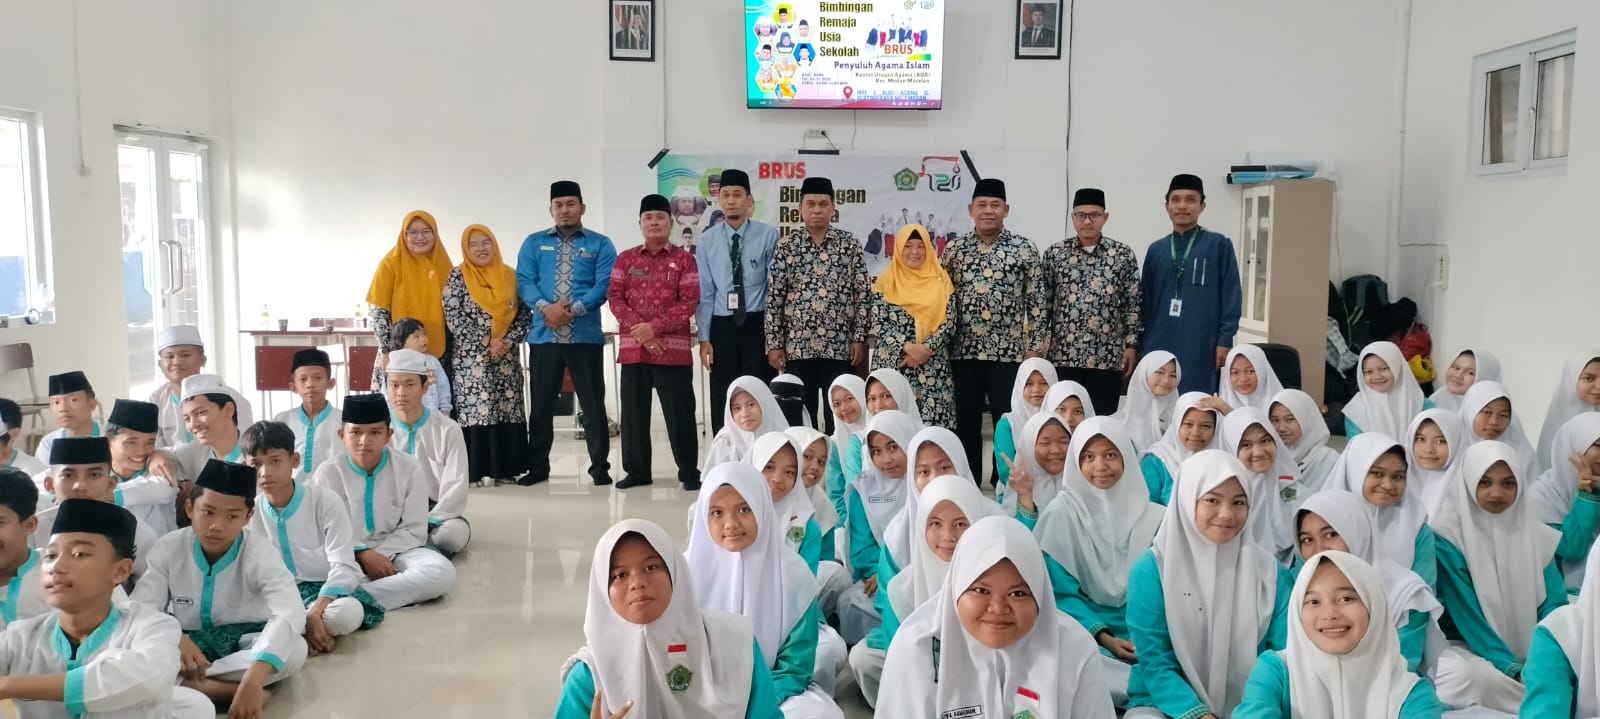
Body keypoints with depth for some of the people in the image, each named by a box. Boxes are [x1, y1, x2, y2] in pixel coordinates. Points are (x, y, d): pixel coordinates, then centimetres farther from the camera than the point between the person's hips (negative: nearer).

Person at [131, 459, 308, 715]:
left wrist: (254, 678, -52)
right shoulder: (168, 548, -10)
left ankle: (188, 684, -30)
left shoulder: (259, 553, -19)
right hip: (189, 643, 2)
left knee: (295, 649, -33)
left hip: (244, 642, -2)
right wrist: (175, 638, -40)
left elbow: (290, 612, -35)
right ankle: (228, 691, -33)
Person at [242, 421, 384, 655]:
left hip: (328, 591, -2)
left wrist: (316, 611, -30)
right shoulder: (248, 512, 2)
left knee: (349, 612, -38)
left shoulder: (324, 500, -9)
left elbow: (343, 566, -15)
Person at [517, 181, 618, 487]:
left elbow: (604, 284, -6)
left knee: (593, 403, 3)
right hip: (543, 336, 2)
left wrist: (574, 309, -19)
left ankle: (600, 466, 11)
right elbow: (524, 281, 1)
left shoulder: (600, 244, 6)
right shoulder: (534, 243, 12)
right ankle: (537, 467, 18)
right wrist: (545, 307, -17)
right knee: (541, 404, 8)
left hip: (586, 336, -2)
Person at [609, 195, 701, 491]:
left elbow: (689, 302, -6)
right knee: (634, 412, 8)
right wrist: (639, 329, -11)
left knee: (679, 412, -1)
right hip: (632, 349, 3)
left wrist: (655, 327, -14)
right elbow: (615, 297, 4)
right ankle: (637, 471, 19)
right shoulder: (625, 259, 11)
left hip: (673, 349, -3)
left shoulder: (684, 259, 2)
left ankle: (689, 472, 8)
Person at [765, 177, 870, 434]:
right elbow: (774, 299, 3)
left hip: (840, 346, 0)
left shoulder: (850, 244, 3)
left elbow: (862, 294, 2)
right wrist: (774, 344, -2)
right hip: (797, 346, 0)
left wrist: (860, 338, -4)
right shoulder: (786, 246, 3)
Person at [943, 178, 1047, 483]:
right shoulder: (954, 249, 6)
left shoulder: (1024, 249, 0)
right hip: (963, 352, 2)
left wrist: (1035, 347, -3)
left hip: (1008, 352, -2)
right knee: (965, 425, 8)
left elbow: (1037, 301, 1)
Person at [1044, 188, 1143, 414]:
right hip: (1063, 355, 0)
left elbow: (1133, 305, 5)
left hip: (1107, 356, 0)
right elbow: (1044, 303, 6)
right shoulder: (1054, 254, 4)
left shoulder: (1124, 255, 4)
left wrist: (1131, 345, -1)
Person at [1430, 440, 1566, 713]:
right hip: (1469, 650, -3)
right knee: (1467, 673, -36)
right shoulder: (1449, 536, -10)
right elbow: (1465, 611, -15)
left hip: (1530, 657, 3)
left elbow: (1554, 605, -1)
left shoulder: (1537, 536, 5)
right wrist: (1513, 670, -24)